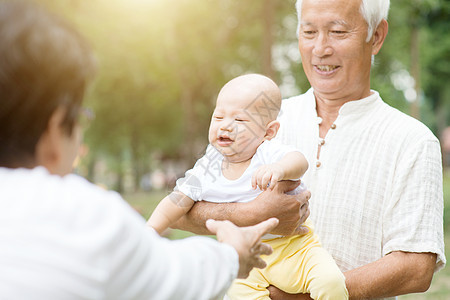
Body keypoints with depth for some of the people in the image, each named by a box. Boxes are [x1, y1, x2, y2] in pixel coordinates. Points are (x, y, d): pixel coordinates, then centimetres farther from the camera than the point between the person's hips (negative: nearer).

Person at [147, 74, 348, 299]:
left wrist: (279, 169, -56)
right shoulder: (207, 168, -2)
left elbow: (298, 161, -34)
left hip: (294, 247, -3)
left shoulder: (268, 154, -15)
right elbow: (177, 201, 6)